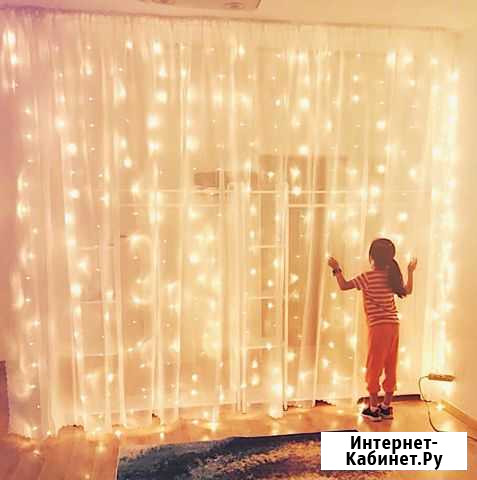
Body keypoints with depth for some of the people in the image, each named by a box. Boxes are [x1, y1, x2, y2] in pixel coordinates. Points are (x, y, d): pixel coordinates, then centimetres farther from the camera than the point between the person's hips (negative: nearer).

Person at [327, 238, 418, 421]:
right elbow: (407, 291, 24)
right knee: (390, 368, 12)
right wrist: (410, 272, 35)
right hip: (394, 325, 6)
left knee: (373, 368, 5)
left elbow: (344, 285, -12)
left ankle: (373, 408, 13)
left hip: (378, 327, -6)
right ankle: (386, 407, 23)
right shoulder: (392, 276, 7)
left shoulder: (368, 277, -12)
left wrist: (337, 269, 2)